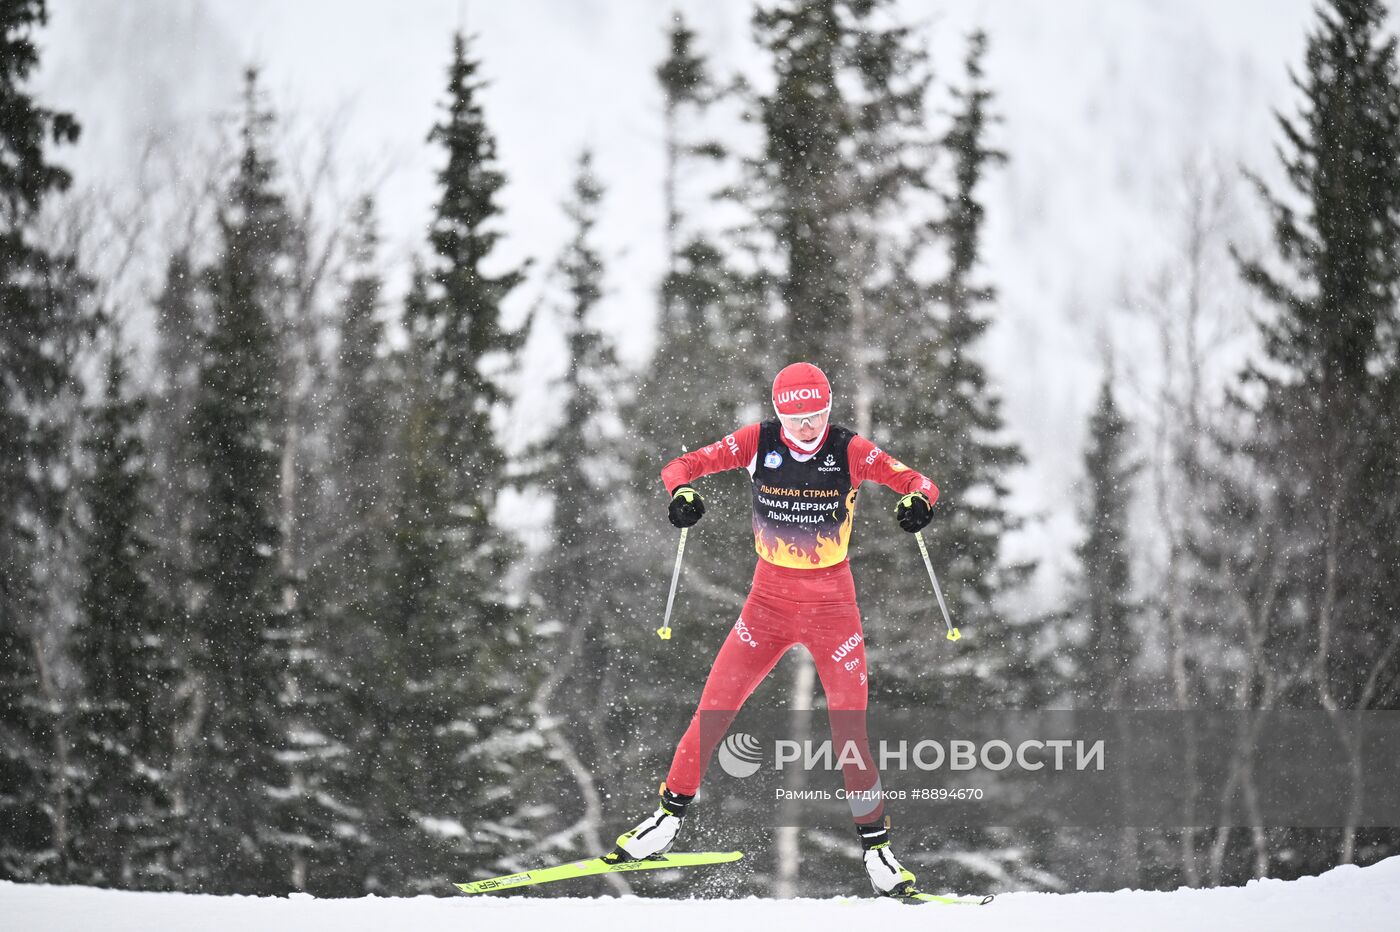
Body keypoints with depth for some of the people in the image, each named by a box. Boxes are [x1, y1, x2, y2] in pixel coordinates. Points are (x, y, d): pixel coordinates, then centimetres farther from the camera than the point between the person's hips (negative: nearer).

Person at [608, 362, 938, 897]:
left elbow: (915, 481, -11)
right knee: (714, 708, -4)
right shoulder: (758, 442, -6)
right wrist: (682, 491, -28)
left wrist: (917, 500, -35)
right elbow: (684, 464, -5)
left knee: (850, 729, -8)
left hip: (832, 604, -1)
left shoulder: (851, 451, -9)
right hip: (769, 599, 1)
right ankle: (672, 814, 13)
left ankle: (875, 843, 5)